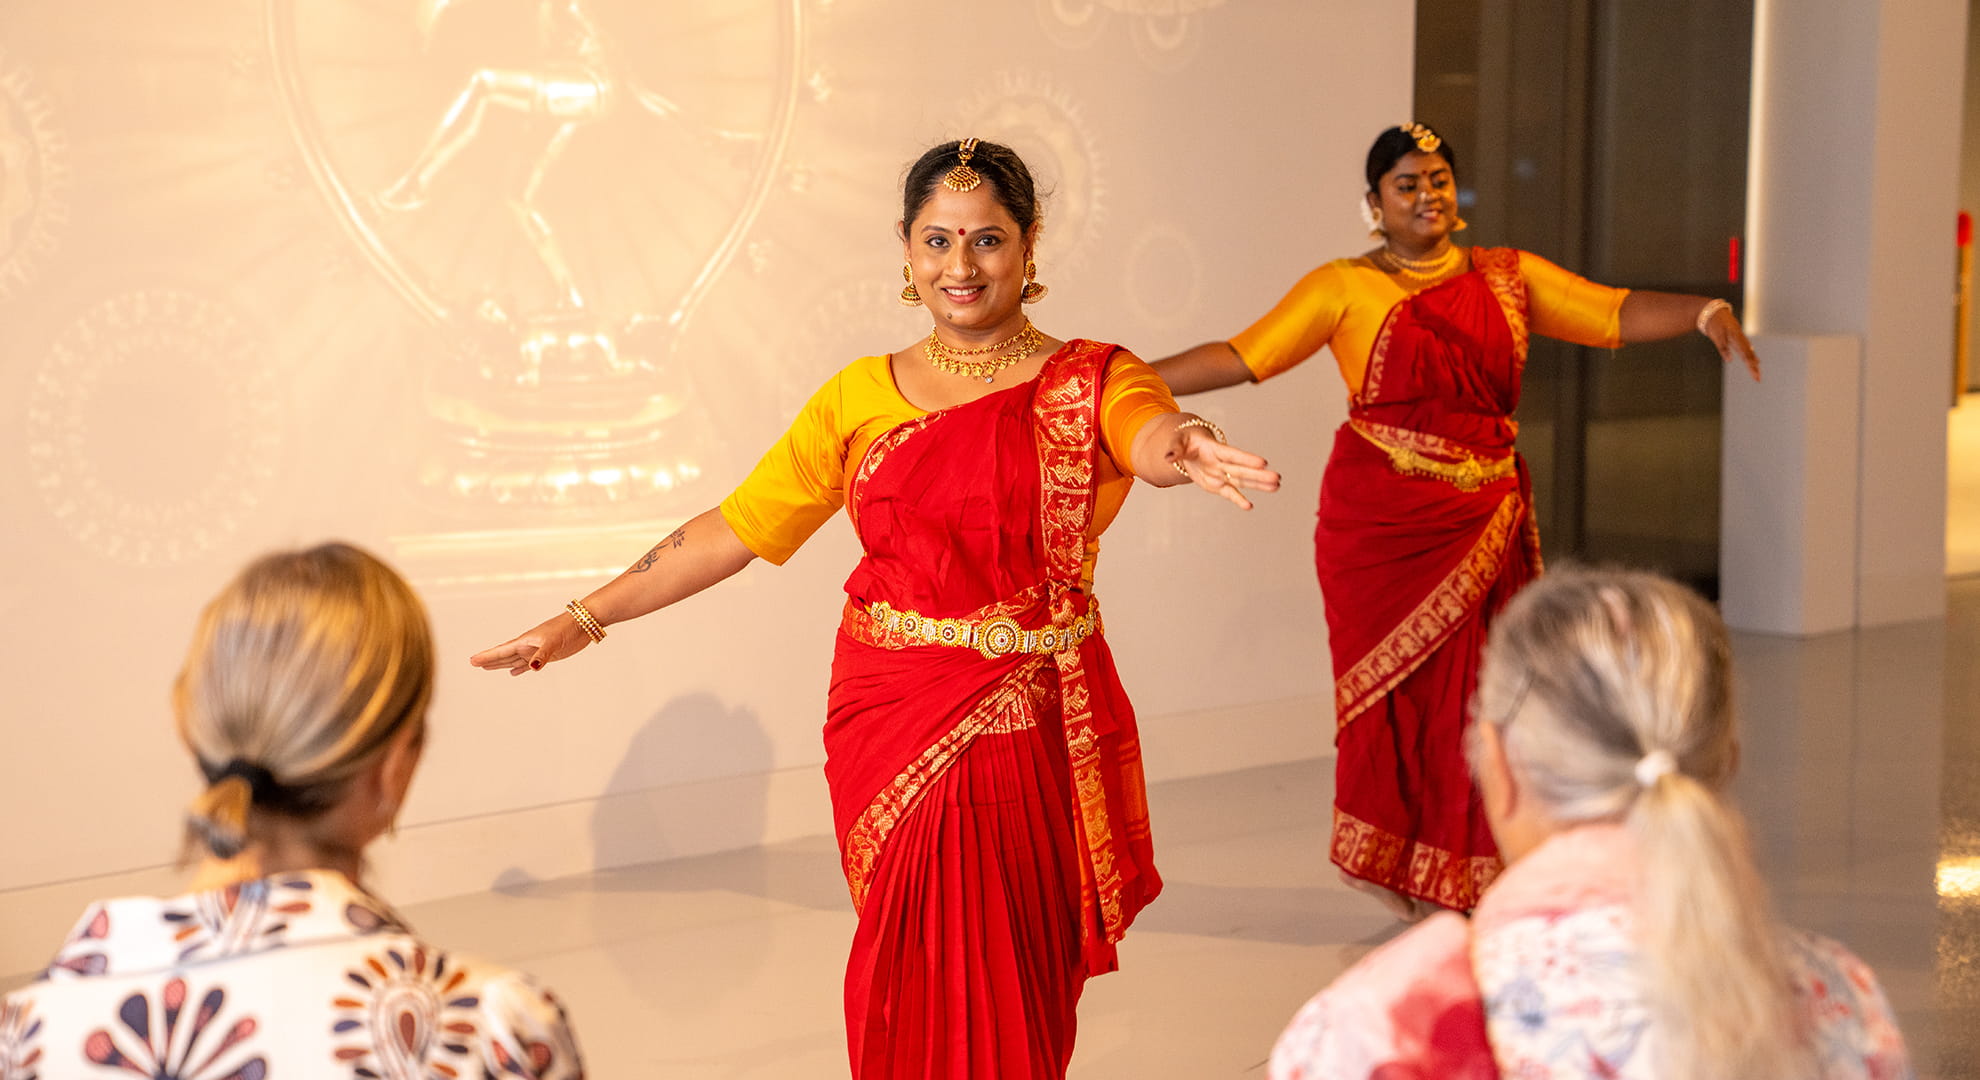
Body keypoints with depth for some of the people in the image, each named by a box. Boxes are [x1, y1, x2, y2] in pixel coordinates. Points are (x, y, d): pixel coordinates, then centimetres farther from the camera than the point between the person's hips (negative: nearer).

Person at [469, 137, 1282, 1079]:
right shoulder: (860, 398, 7)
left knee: (1015, 982, 2)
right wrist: (584, 619, 6)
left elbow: (1149, 435, -23)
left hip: (1035, 733, -2)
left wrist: (1184, 446, -48)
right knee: (915, 985, 5)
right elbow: (733, 530, 8)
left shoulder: (1091, 382, 0)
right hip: (892, 721, 2)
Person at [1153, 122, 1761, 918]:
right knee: (1396, 692, 1)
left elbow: (1617, 314, 3)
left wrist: (1706, 312, -14)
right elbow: (1240, 357, -2)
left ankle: (1470, 883, 13)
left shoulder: (1507, 277, 10)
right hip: (1380, 521, -2)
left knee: (1473, 695, 1)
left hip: (1483, 520, 2)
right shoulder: (1345, 287, 2)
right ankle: (1400, 873, 17)